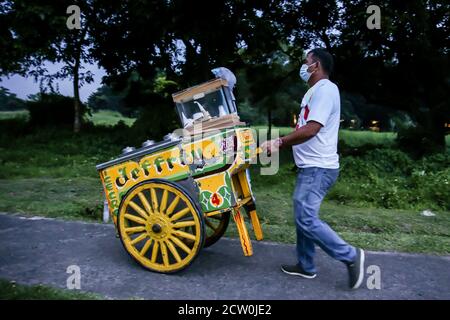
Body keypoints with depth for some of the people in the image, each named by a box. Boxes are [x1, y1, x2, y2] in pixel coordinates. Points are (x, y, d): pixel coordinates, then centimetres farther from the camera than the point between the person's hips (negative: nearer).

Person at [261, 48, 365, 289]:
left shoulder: (325, 89, -14)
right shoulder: (314, 91, 19)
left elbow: (310, 130, -23)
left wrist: (280, 142, -15)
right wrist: (280, 143, 14)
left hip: (318, 168, -10)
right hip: (310, 167, 10)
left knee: (306, 219, -10)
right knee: (303, 216, 14)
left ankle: (350, 256, 2)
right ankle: (305, 266, 25)